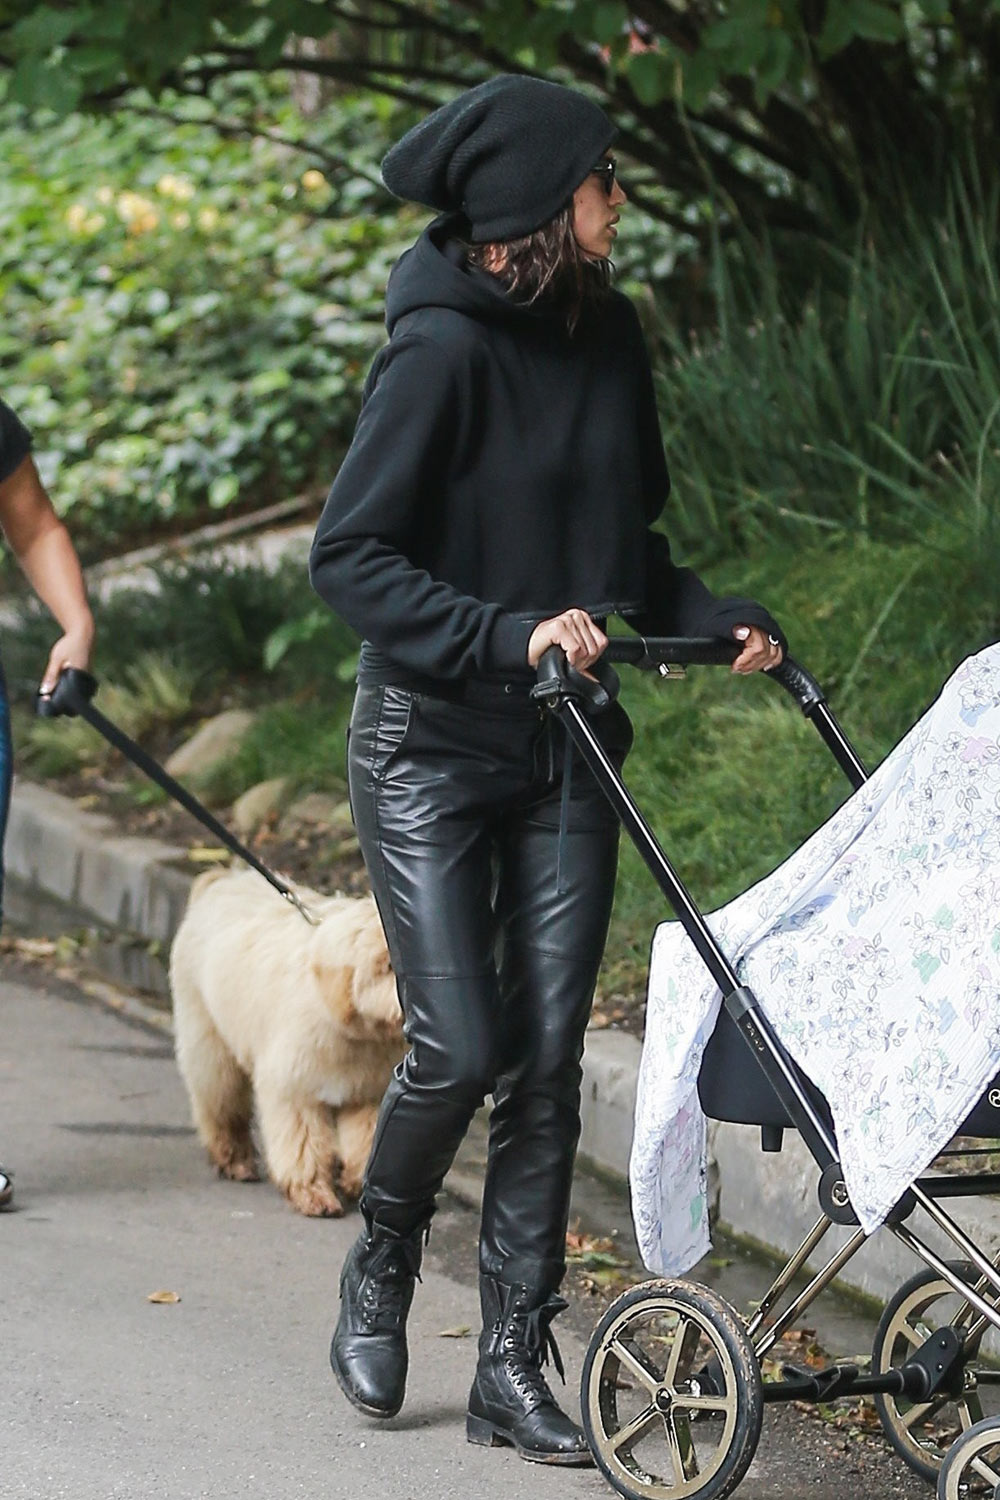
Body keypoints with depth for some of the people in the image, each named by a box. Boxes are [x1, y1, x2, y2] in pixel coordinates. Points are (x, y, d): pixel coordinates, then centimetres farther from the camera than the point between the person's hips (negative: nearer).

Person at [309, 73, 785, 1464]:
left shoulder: (607, 333, 5)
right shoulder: (443, 349, -15)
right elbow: (348, 556, -17)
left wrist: (719, 617, 0)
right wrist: (510, 634, -25)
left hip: (566, 748, 6)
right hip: (433, 739, -6)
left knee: (547, 1057, 2)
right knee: (459, 1044, -9)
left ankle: (515, 1363, 9)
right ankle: (380, 1273, 20)